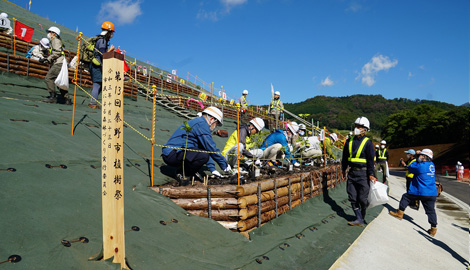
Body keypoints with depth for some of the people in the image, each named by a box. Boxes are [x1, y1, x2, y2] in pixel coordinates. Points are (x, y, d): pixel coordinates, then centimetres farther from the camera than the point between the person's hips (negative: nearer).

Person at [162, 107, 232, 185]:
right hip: (171, 155, -10)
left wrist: (213, 169, 21)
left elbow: (207, 149, 23)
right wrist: (225, 166, -4)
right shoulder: (202, 124, -12)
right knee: (203, 155, -28)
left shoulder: (198, 122, 20)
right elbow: (212, 148, -15)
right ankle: (182, 174, -6)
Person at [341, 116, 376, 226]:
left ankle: (362, 218, 19)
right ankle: (359, 219, 12)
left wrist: (371, 174, -12)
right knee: (353, 198, 4)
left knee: (362, 198, -1)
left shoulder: (368, 143, -5)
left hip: (363, 173, -5)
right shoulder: (350, 141, 9)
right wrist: (344, 169, 20)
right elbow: (345, 156, 18)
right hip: (351, 173, 5)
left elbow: (371, 160, -8)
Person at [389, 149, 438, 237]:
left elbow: (410, 168, -1)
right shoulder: (431, 165, 7)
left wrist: (417, 160, 7)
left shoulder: (421, 166, -17)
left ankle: (400, 213, 19)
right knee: (431, 210, 11)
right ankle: (433, 228, 12)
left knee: (405, 197, 13)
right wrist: (419, 161, 12)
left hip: (421, 192, -7)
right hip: (432, 194, 7)